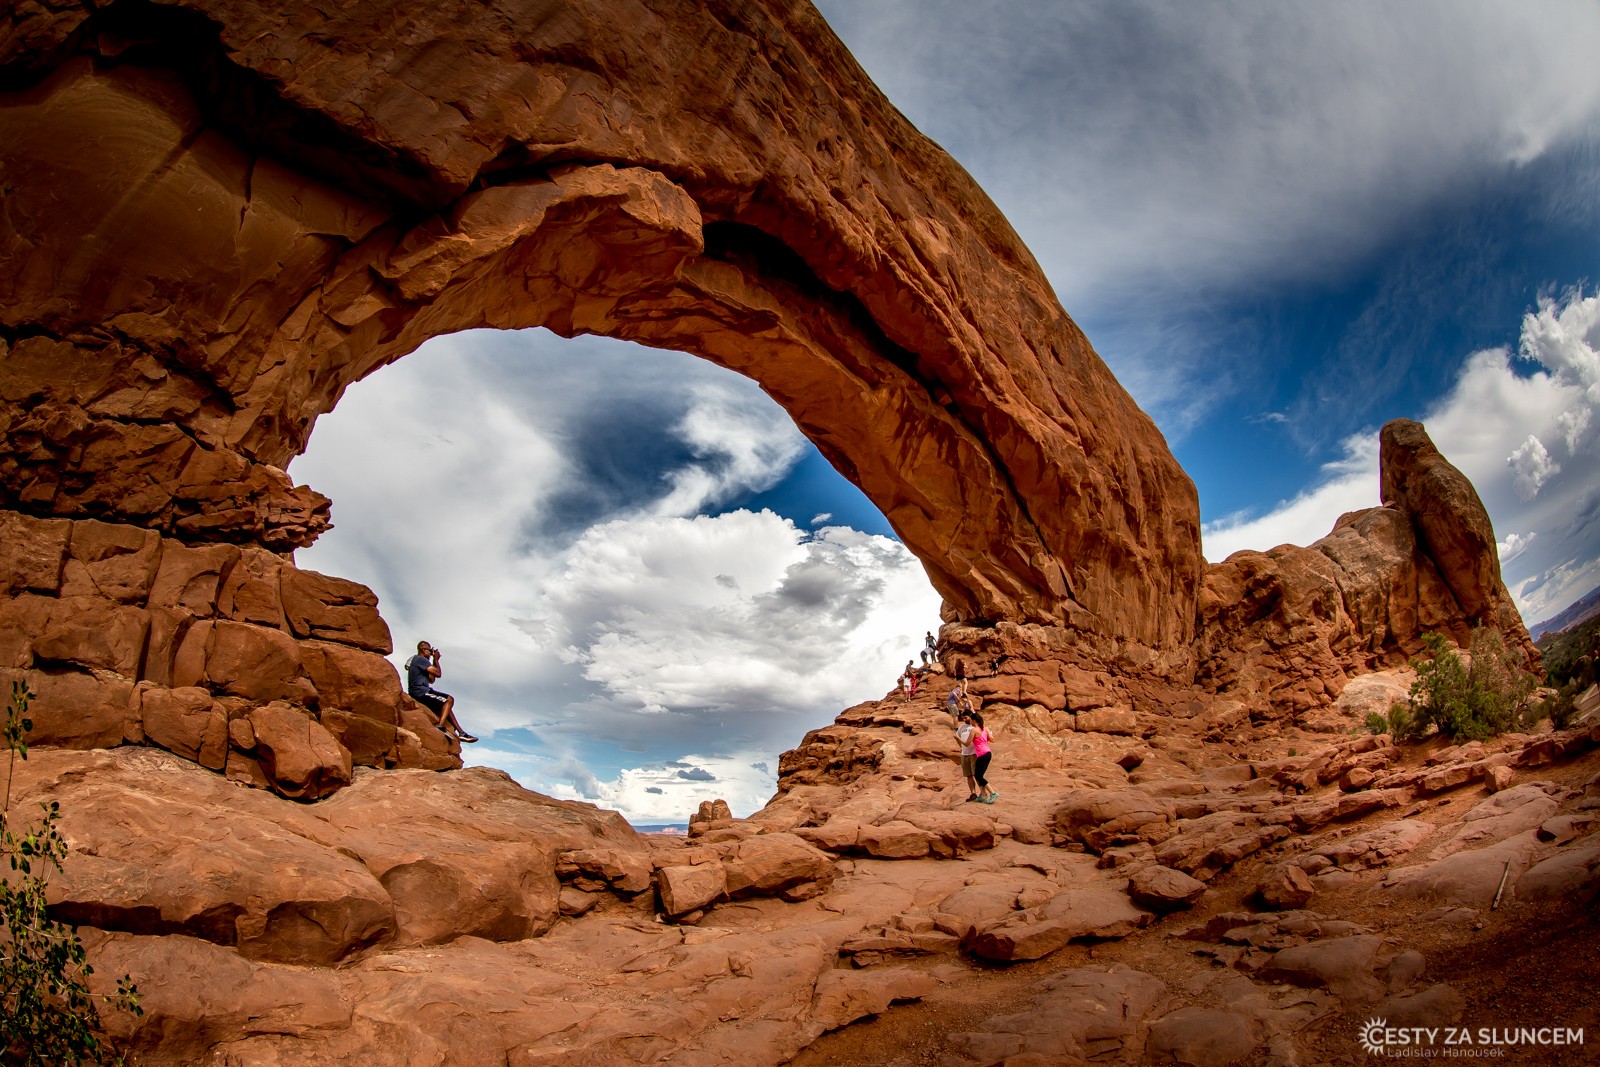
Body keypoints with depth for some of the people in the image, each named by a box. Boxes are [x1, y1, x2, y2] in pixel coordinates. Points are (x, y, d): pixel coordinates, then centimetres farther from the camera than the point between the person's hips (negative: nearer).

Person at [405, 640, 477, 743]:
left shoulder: (415, 660, 25)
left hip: (416, 694, 11)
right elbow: (438, 673, -14)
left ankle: (461, 733, 9)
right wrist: (436, 660, 3)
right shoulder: (421, 659, -9)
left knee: (446, 704, 14)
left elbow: (431, 680, 25)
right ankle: (440, 726, -25)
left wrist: (434, 661, 22)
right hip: (420, 692, -11)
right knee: (449, 700, -12)